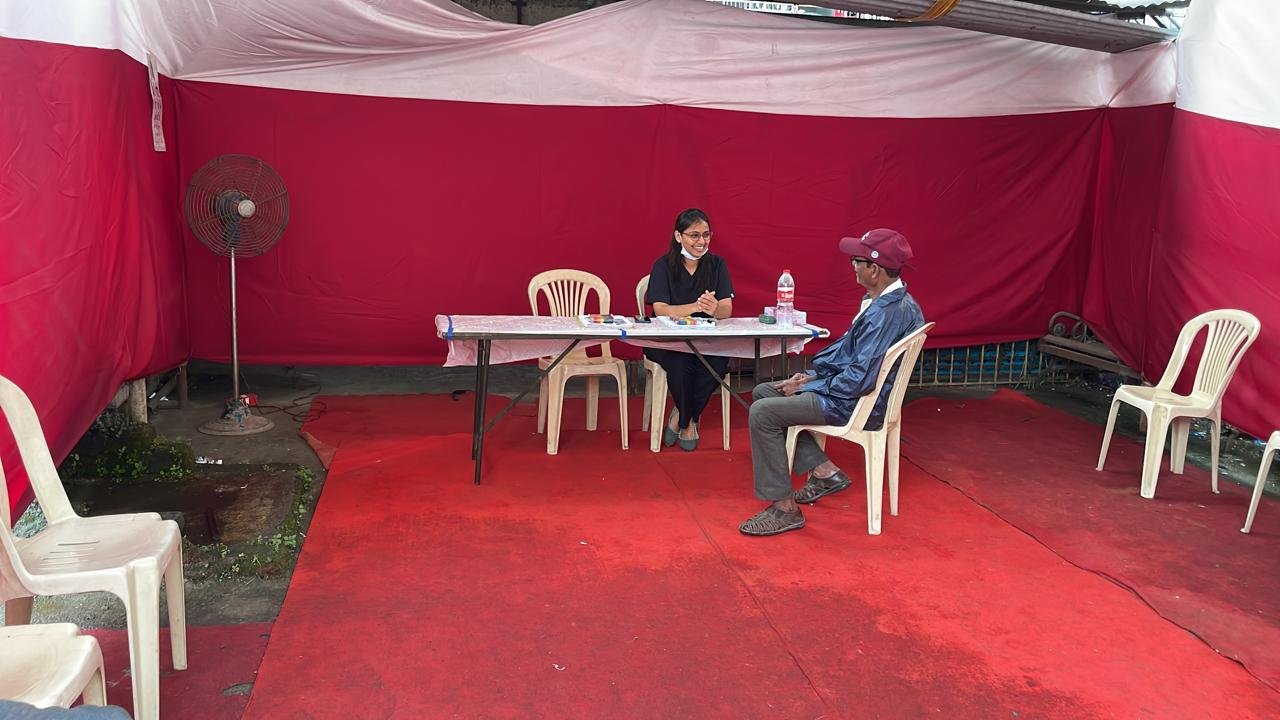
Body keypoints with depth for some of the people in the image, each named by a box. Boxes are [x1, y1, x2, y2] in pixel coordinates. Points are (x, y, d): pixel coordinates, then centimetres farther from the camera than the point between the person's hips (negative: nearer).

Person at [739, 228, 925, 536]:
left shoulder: (885, 313, -25)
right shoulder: (896, 302, 8)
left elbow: (859, 379, -28)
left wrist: (806, 388, -15)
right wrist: (813, 374, 7)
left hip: (859, 405, -11)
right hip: (850, 386, 11)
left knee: (763, 412, -17)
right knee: (763, 392, 12)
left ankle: (784, 507, -10)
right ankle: (824, 471, 13)